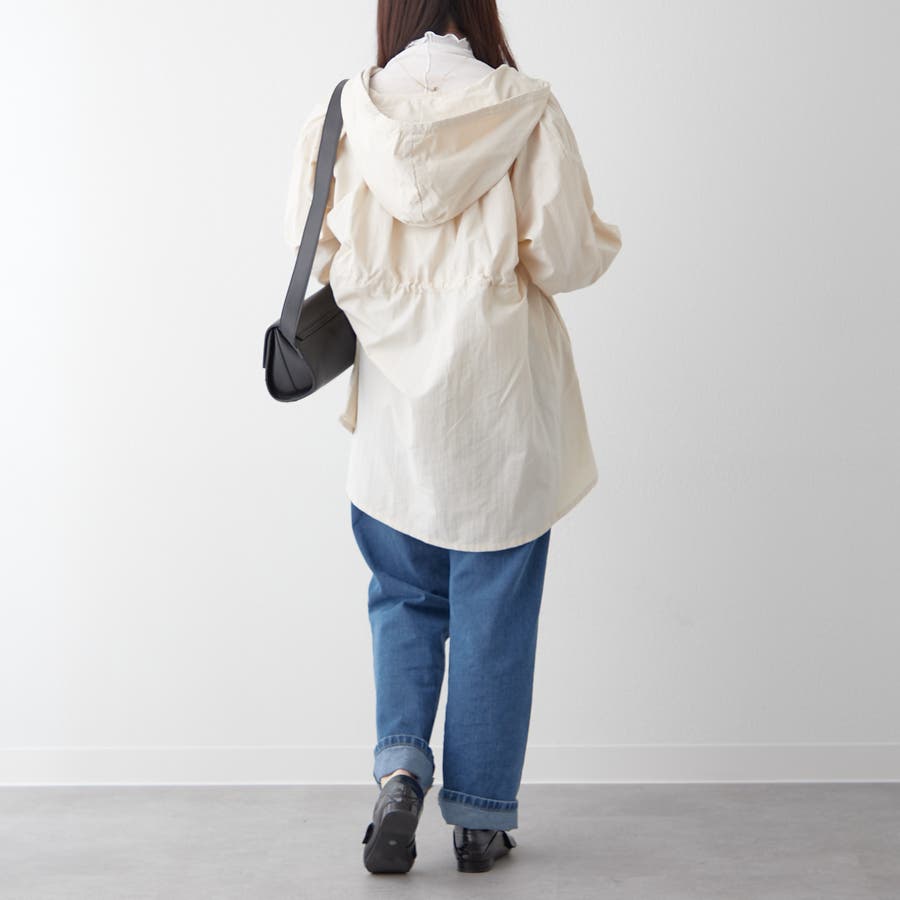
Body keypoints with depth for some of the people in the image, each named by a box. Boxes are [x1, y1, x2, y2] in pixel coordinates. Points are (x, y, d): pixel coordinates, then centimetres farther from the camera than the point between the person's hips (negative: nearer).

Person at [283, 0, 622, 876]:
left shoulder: (345, 113, -4)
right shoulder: (524, 109, -10)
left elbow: (313, 249, 0)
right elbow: (567, 256, -11)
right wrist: (601, 245, 11)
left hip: (395, 397, 2)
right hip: (498, 398, -2)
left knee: (402, 598, 20)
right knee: (492, 610, 10)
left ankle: (399, 767, 3)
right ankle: (480, 815, 19)